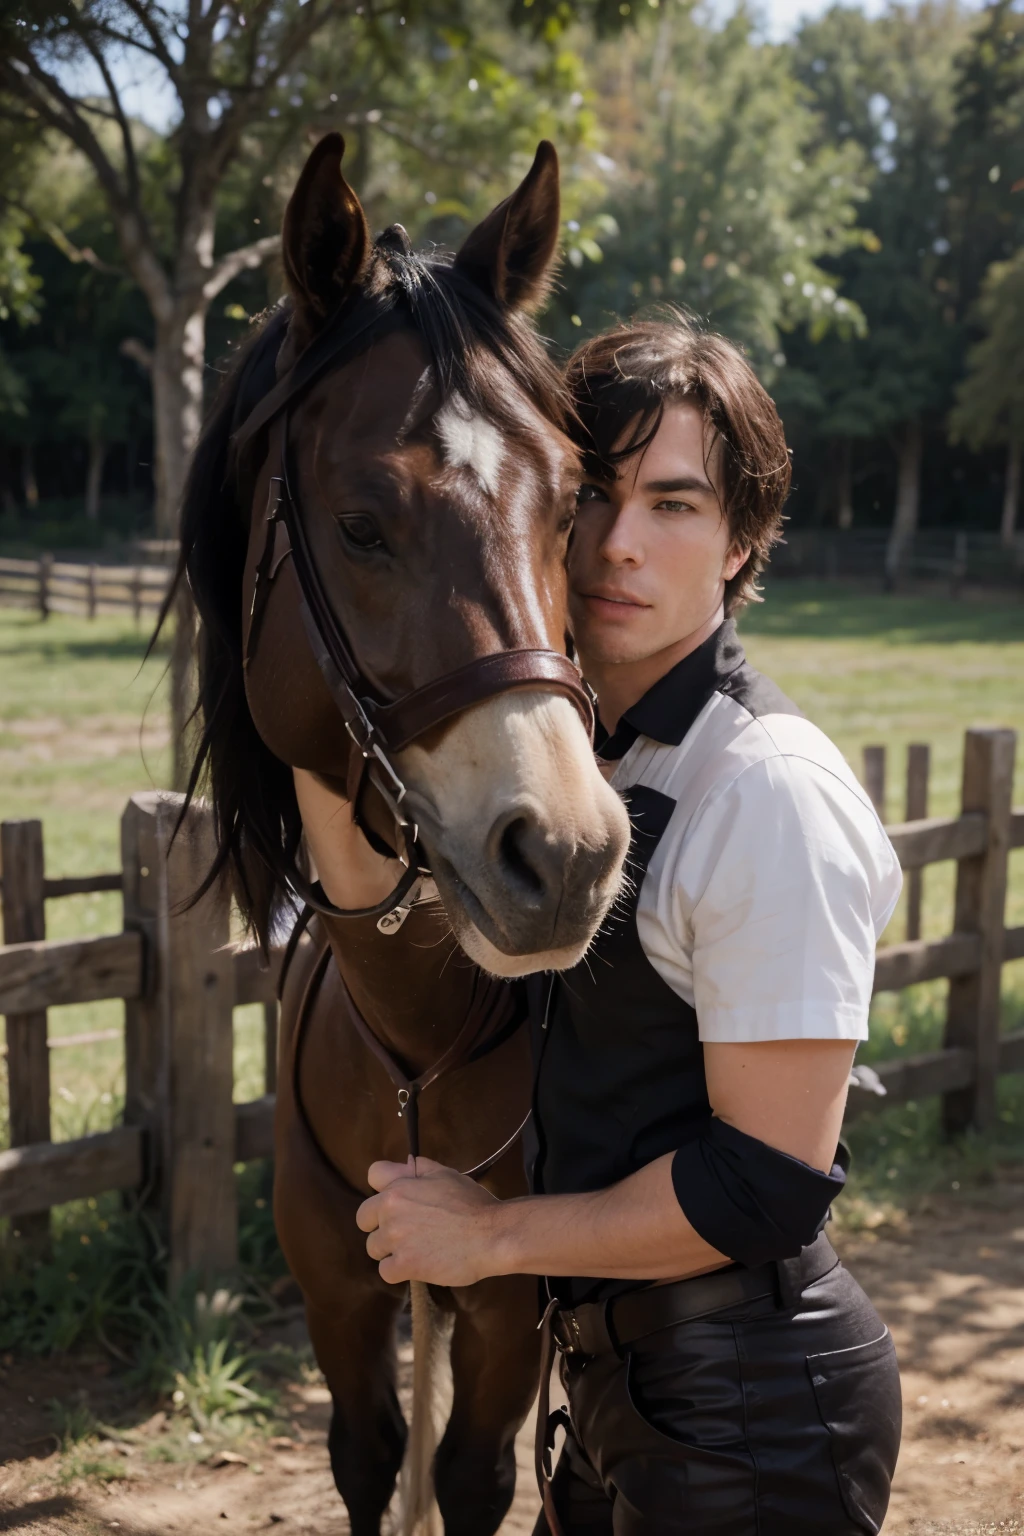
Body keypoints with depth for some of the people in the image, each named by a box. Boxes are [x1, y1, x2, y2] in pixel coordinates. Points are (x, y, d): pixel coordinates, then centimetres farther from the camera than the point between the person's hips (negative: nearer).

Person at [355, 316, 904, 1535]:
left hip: (750, 1424, -8)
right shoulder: (585, 750, 5)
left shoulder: (772, 788, -23)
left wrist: (491, 1233, -16)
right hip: (616, 1367, 8)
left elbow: (769, 1185, -24)